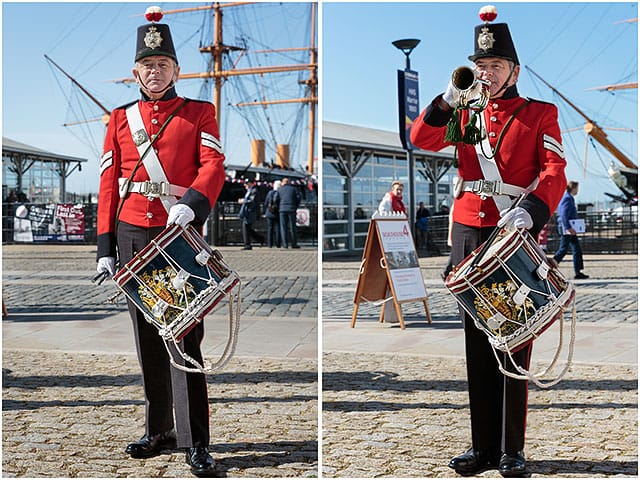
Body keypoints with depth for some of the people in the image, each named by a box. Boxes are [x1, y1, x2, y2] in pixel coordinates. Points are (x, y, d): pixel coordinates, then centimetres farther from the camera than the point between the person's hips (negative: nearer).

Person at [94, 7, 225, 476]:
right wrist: (106, 247, 5)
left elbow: (213, 166, -8)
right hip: (133, 237, 4)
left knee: (184, 337, -7)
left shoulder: (199, 113, 6)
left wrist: (190, 205, -27)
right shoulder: (121, 118, 14)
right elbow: (109, 185, 11)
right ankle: (159, 431, 21)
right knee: (148, 339, 9)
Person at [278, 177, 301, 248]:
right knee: (292, 227, 4)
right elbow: (299, 197, 0)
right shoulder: (293, 188, 9)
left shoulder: (279, 190, 10)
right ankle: (294, 244, 4)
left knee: (283, 227, 2)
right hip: (291, 210, 0)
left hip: (283, 210, 0)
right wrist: (296, 206, 7)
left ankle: (285, 244, -3)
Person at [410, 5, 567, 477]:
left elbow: (555, 171, -7)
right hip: (468, 235, 3)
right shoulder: (466, 113, 16)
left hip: (518, 235, -3)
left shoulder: (540, 114, 5)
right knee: (477, 342, 5)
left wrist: (531, 211, -26)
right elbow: (422, 139, 1)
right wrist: (448, 100, -15)